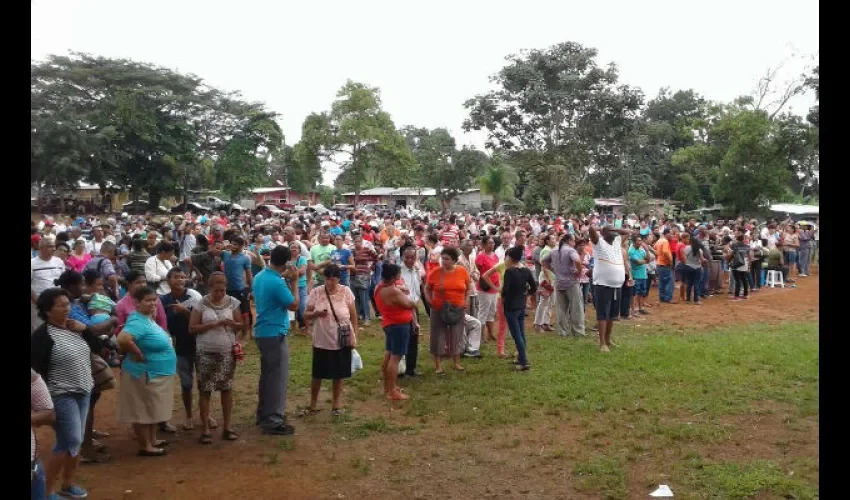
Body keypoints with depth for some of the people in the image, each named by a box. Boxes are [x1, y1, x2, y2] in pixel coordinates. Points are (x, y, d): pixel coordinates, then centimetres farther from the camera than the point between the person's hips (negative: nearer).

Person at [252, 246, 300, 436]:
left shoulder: (260, 277, 6)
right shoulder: (277, 283, -22)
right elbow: (294, 305, -14)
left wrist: (283, 278, 11)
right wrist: (293, 281, -9)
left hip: (263, 332, 10)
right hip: (275, 334, -10)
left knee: (267, 376, 19)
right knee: (278, 378, -2)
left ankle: (263, 414, 29)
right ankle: (273, 421, 2)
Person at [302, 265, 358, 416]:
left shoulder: (346, 292, -6)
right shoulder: (315, 292, -8)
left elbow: (353, 315, 1)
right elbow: (306, 314, -4)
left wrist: (354, 336, -1)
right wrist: (316, 313, -25)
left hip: (342, 341, 0)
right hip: (322, 341, 0)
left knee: (339, 374, 11)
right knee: (318, 374, 10)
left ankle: (336, 403, 28)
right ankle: (313, 404, 27)